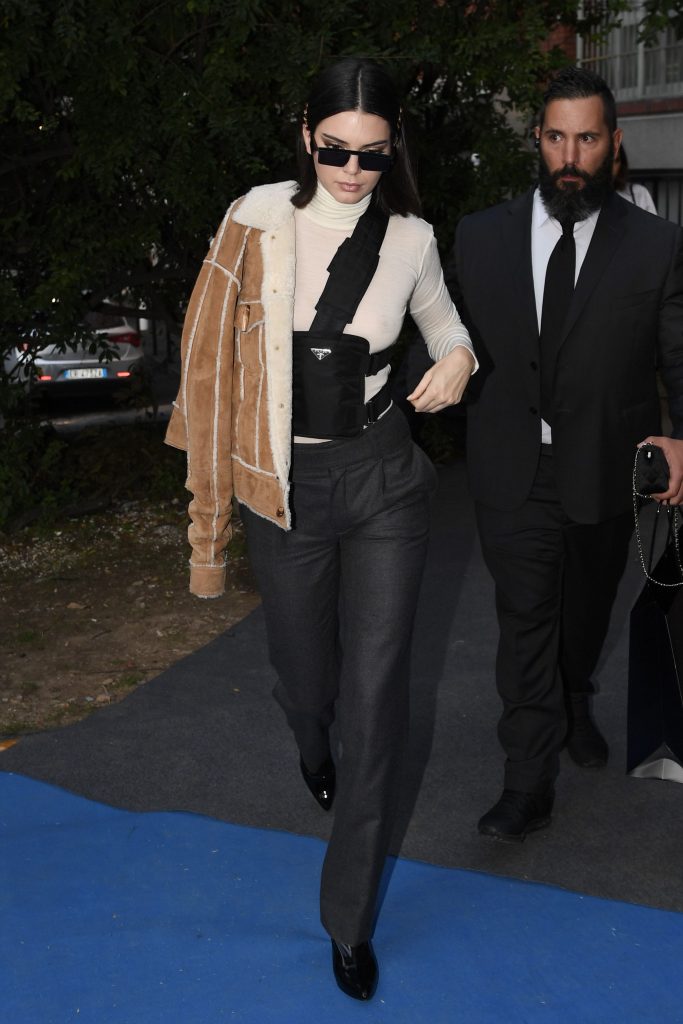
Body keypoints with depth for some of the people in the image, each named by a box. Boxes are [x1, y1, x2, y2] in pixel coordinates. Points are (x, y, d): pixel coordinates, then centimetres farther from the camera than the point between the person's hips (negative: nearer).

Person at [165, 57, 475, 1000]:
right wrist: (216, 484, -3)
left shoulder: (410, 241, -1)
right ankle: (315, 750, 59)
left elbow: (445, 323, 18)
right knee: (306, 676, 16)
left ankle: (352, 917, 15)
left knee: (376, 693, -1)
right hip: (285, 488, 0)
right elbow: (213, 352, -1)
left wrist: (459, 359, -7)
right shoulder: (257, 222, -6)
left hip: (384, 479, 0)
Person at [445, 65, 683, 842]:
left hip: (606, 470, 1)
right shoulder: (480, 237, 0)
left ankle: (574, 706, 49)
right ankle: (528, 784, 7)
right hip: (513, 469, -1)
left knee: (587, 610, 20)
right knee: (525, 619, -2)